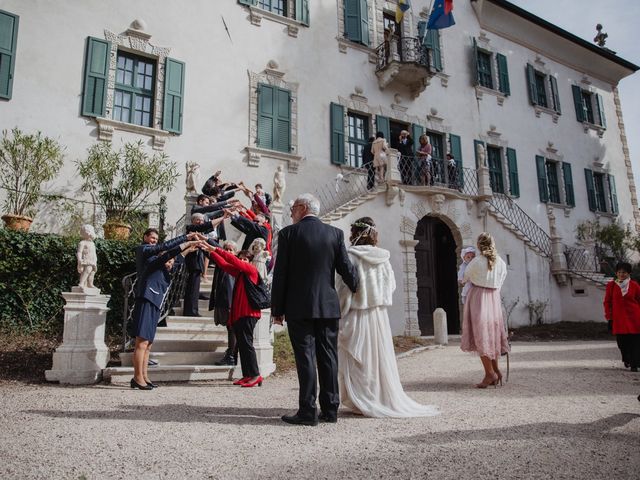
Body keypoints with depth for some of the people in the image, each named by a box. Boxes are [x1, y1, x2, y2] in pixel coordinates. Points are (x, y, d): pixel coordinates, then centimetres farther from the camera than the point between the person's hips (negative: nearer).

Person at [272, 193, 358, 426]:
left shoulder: (288, 233, -3)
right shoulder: (335, 233, 4)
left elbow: (280, 274, -4)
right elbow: (346, 269, 3)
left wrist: (277, 309, 2)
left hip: (299, 308, -3)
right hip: (328, 306, 3)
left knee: (305, 358, 0)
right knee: (328, 357, 9)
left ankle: (307, 412, 3)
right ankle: (330, 409, 15)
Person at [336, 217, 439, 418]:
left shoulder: (351, 256, -12)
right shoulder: (382, 258, 4)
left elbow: (344, 288, -13)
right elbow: (391, 285, 9)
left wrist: (340, 315, -6)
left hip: (357, 315, -5)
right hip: (379, 314, 5)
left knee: (358, 361, 5)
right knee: (380, 357, 15)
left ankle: (362, 402, 11)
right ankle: (386, 397, 23)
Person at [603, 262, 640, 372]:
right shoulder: (611, 285, 2)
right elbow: (607, 302, 6)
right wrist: (609, 318, 3)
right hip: (619, 319, 0)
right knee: (622, 342, 4)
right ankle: (626, 359, 32)